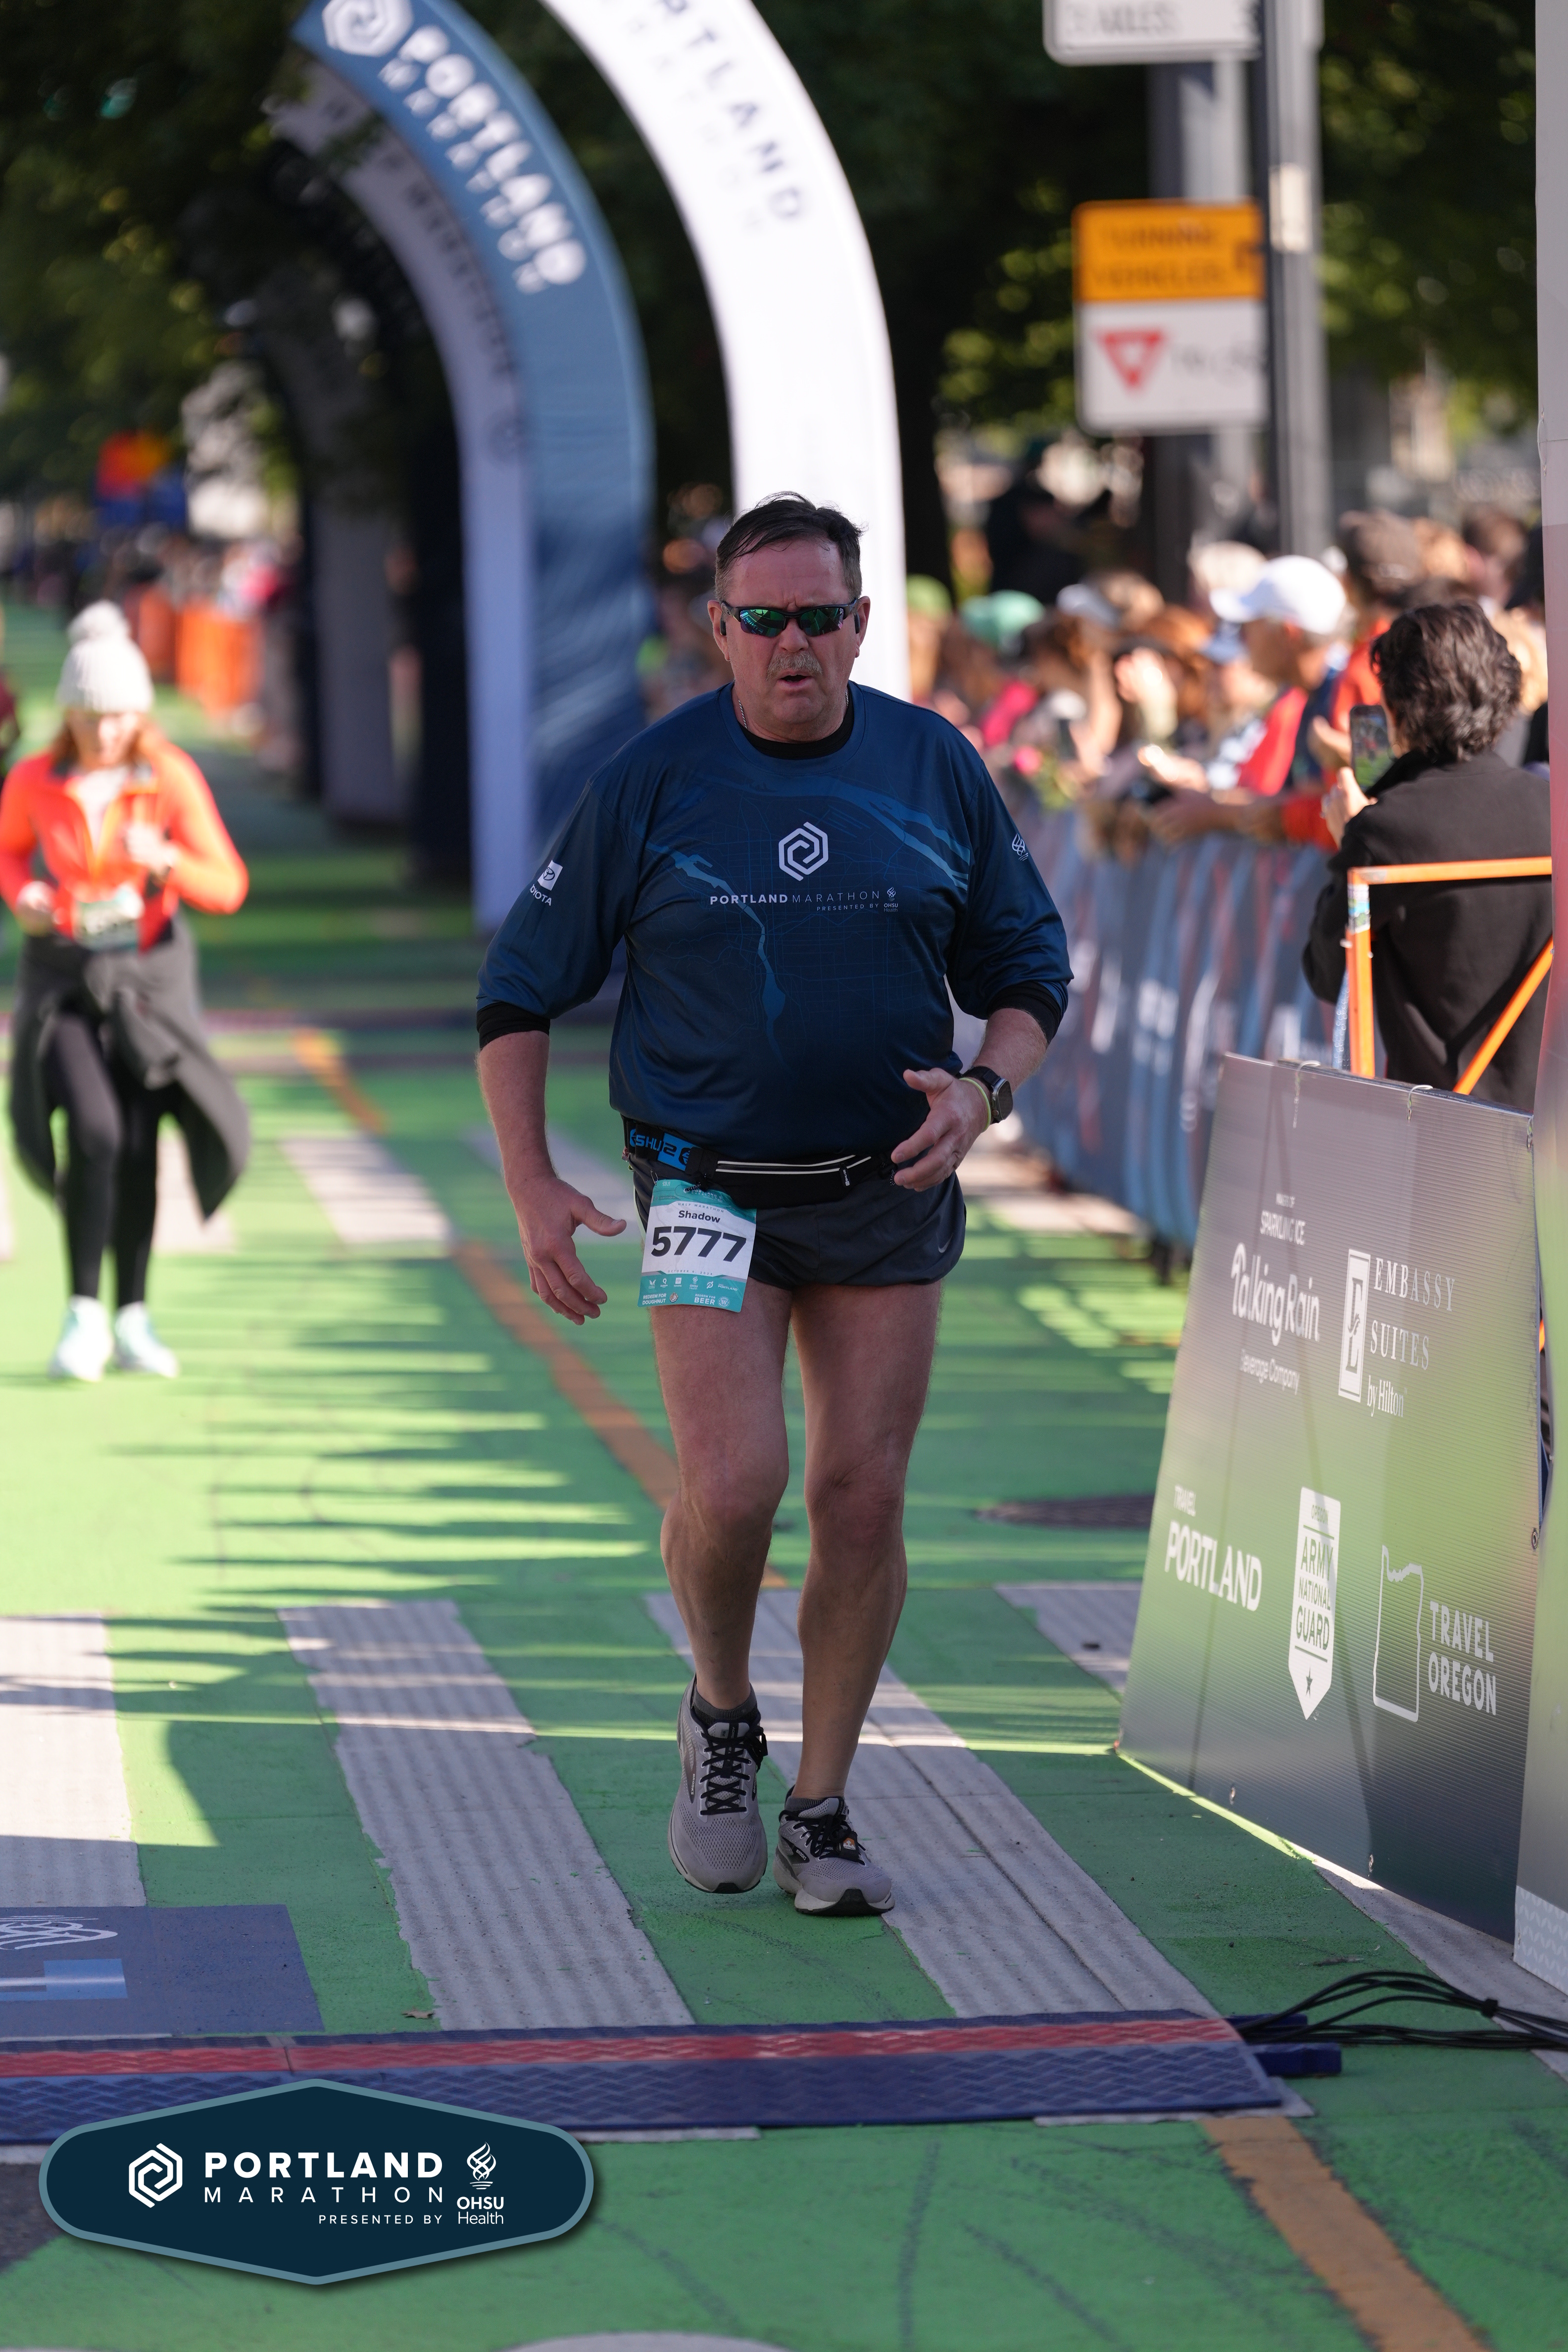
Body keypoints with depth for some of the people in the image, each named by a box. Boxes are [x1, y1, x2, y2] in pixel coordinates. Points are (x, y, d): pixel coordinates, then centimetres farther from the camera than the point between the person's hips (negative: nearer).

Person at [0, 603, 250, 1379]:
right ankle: (84, 1314, -6)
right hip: (63, 973, -1)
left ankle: (132, 1319, 15)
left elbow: (228, 888, -9)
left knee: (138, 1145, 1)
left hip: (149, 972, 1)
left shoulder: (173, 779, -9)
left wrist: (165, 861, -28)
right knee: (94, 1131, -18)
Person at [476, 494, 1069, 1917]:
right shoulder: (651, 784, -5)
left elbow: (1028, 972, 10)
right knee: (733, 1486, -17)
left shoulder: (938, 770, 2)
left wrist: (983, 1091, -11)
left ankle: (823, 1815, 14)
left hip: (888, 1195, 2)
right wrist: (532, 1188, -7)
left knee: (864, 1500, 0)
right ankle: (720, 1721, 14)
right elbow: (520, 990, 1)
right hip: (710, 1191, -2)